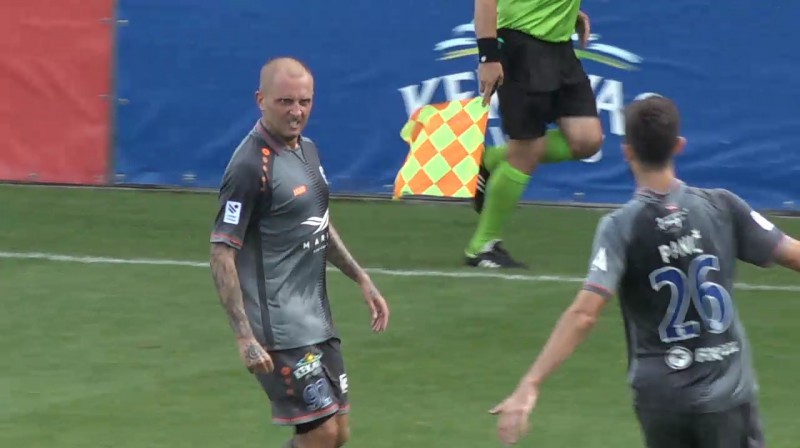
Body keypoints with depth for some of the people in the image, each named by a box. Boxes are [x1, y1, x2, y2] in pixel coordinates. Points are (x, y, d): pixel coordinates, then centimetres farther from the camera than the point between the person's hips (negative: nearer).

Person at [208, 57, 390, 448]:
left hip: (316, 321, 9)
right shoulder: (251, 166, -17)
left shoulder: (307, 149, 10)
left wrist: (361, 279, 20)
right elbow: (222, 256, -19)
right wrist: (244, 337, -25)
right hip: (279, 329, -9)